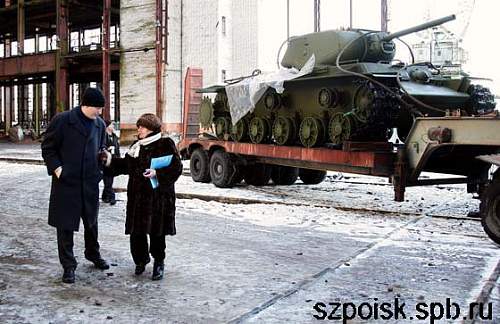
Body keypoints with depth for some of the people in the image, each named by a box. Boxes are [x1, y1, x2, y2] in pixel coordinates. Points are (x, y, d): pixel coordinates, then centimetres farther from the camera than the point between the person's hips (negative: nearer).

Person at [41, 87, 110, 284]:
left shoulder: (100, 124, 4)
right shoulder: (62, 120, -10)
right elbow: (48, 147, -4)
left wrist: (99, 168, 4)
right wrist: (56, 168, -14)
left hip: (90, 182, 5)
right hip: (66, 181, -4)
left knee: (91, 221, 18)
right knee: (65, 224, 3)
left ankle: (93, 255, 39)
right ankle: (68, 265, 14)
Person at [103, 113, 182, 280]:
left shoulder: (165, 144, -6)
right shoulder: (136, 146, 13)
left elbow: (176, 168, -11)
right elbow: (126, 165, 20)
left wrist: (157, 173, -20)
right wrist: (110, 160, 11)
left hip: (158, 197, -5)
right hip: (137, 196, 5)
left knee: (156, 232, 2)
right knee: (136, 231, 8)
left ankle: (159, 262, 22)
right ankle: (140, 260, 29)